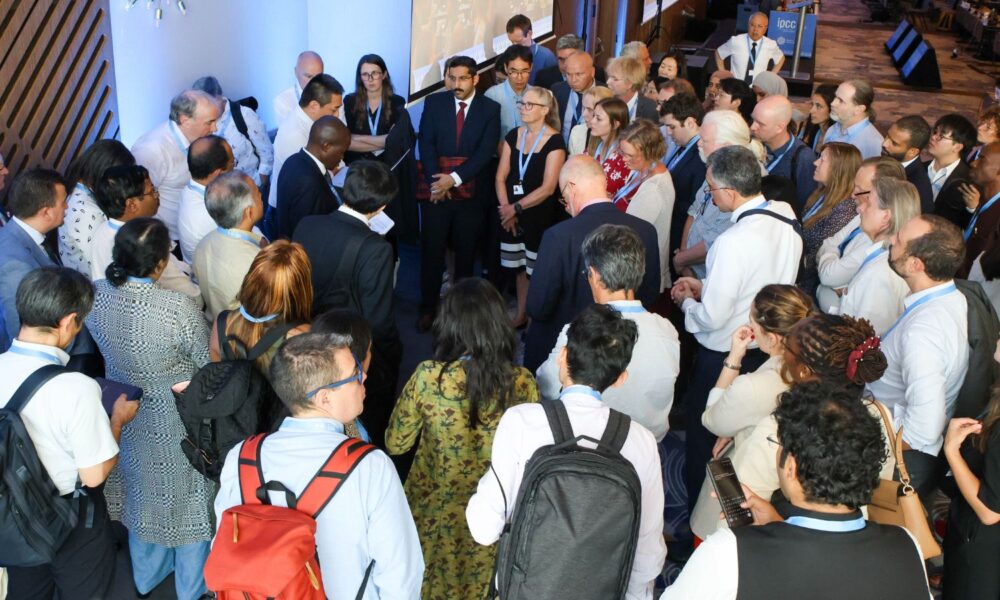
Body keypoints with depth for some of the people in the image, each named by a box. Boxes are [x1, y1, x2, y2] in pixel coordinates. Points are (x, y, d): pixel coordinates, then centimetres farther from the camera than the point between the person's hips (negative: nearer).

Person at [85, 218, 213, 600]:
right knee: (186, 496, 19)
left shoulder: (96, 294, -17)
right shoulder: (177, 308, -34)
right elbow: (210, 364, -19)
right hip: (176, 421, -5)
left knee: (140, 489, 28)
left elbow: (103, 345, 1)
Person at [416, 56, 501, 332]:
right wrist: (436, 179, -16)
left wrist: (455, 178, -17)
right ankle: (428, 308, 13)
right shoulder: (434, 102, 5)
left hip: (470, 192, 0)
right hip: (436, 189, 0)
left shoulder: (490, 109, 1)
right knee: (431, 251, 2)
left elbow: (486, 151, -8)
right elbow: (426, 143, -2)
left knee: (466, 252, 9)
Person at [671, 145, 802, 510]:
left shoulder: (734, 241, -30)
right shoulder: (785, 221, -5)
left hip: (724, 357, -8)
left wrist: (687, 302, -4)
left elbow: (712, 317, -24)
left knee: (703, 442, 12)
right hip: (767, 347, 8)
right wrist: (704, 286, 7)